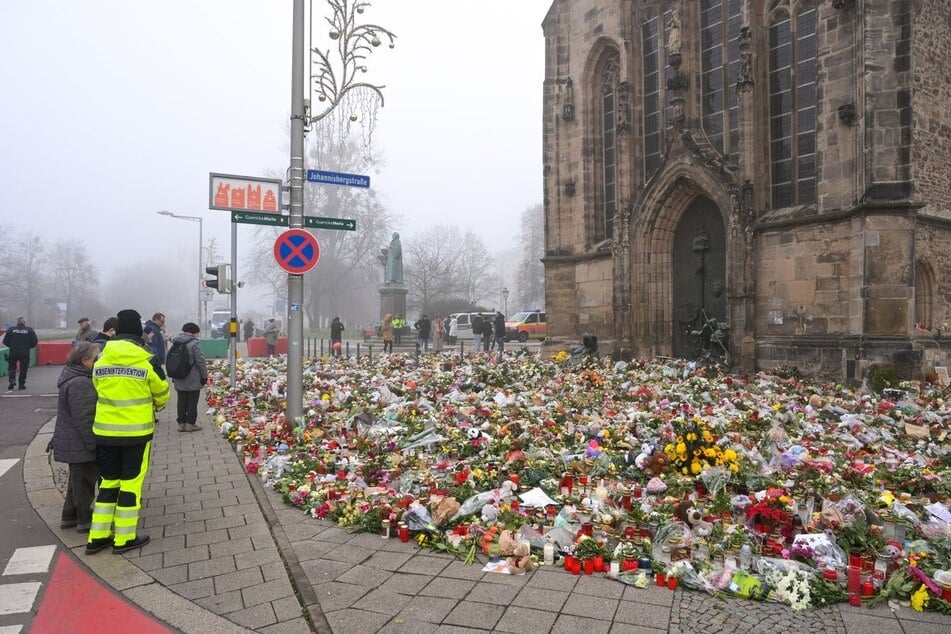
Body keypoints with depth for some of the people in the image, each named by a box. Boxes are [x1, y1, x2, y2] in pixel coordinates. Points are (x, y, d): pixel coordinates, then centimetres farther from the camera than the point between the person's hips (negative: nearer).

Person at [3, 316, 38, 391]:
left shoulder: (11, 330, -1)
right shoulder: (30, 330, -2)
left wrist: (12, 346, 18)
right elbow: (35, 342, -1)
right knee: (23, 369, 7)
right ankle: (22, 384, 8)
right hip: (25, 353, -1)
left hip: (13, 353, 1)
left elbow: (5, 341, 2)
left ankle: (12, 380, -1)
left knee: (12, 367, 17)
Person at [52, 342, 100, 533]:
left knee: (78, 479, 21)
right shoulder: (79, 384, -24)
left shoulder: (79, 378, 10)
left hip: (74, 443, 11)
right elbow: (84, 420, -26)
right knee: (84, 480, 2)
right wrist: (94, 444, -20)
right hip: (80, 445, -11)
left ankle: (69, 516, 34)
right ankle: (84, 521, 15)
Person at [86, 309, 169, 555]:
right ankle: (124, 539, 15)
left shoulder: (101, 360, 0)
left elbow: (98, 388, 11)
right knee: (131, 483, 7)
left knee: (108, 481, 17)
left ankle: (97, 537, 22)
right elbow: (162, 394, 0)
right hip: (136, 431, -4)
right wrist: (155, 407, 23)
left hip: (105, 431, 4)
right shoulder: (147, 361, -12)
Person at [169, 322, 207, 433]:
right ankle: (190, 423, 5)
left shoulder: (175, 343, 7)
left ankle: (181, 423, 15)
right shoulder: (194, 343, -15)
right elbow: (200, 361, -16)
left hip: (179, 380, 6)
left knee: (182, 401, 12)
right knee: (192, 402, 3)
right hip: (192, 380, -6)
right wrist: (204, 376, -7)